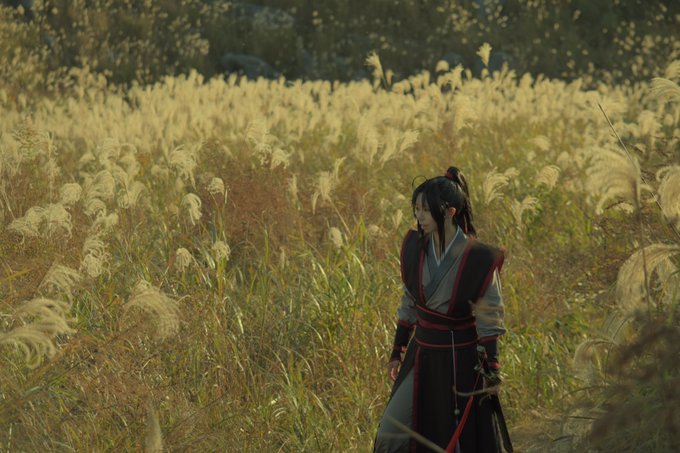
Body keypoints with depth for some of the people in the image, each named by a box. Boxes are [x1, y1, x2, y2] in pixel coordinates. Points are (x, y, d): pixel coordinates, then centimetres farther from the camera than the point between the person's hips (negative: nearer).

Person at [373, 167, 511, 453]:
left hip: (460, 357, -5)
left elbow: (489, 319, -11)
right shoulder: (415, 249, -3)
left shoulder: (478, 259, -17)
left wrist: (492, 370, -11)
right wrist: (397, 352, 12)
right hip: (422, 355, 5)